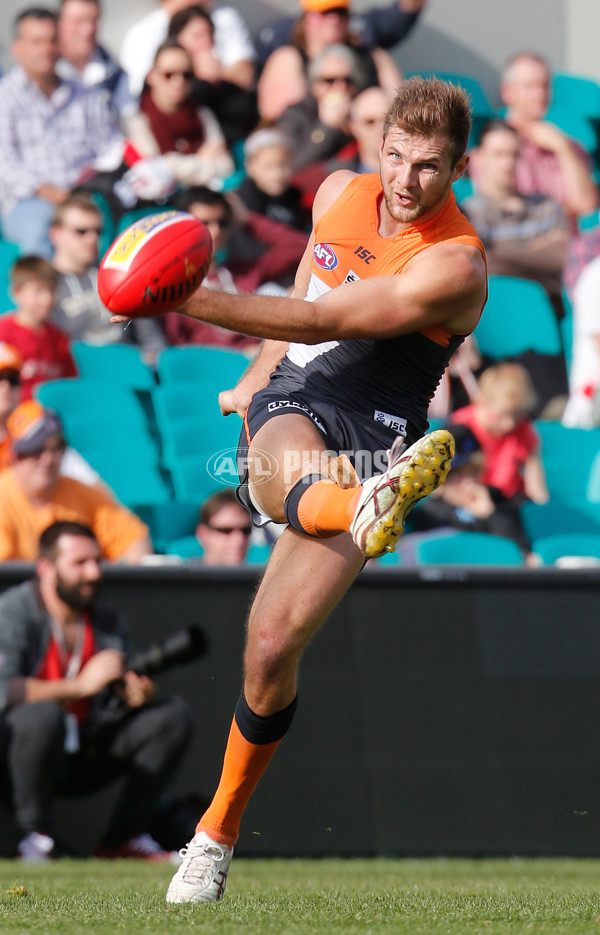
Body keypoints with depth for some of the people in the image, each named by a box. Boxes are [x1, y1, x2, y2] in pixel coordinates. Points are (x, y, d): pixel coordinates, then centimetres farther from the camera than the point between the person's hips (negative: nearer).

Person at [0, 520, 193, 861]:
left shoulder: (110, 622, 10)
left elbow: (113, 711, 12)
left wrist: (134, 697, -13)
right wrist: (81, 685, -25)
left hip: (87, 760, 7)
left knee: (174, 713, -5)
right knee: (43, 713, -39)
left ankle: (126, 837, -3)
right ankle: (35, 839, -20)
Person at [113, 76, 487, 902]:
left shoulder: (454, 267, -12)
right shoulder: (340, 195, 8)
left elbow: (327, 320, -20)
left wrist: (198, 303, -27)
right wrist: (255, 383, 30)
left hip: (373, 438, -4)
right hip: (290, 407, 4)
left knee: (272, 645, -14)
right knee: (297, 464, -38)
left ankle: (218, 833, 6)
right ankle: (364, 509, -75)